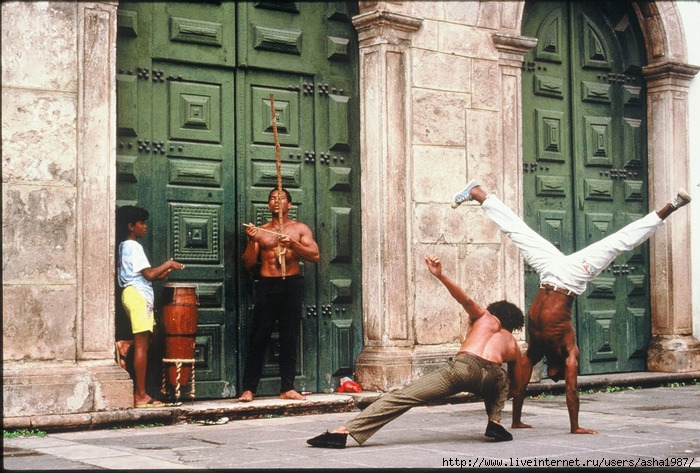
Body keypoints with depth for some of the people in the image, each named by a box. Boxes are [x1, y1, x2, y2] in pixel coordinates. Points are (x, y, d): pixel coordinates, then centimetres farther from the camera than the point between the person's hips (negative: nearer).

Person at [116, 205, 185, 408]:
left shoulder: (124, 246, 19)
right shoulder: (134, 247, -10)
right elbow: (149, 274, -18)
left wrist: (164, 272, 11)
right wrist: (168, 264, -5)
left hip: (133, 294, 10)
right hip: (138, 295, -10)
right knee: (142, 344, -9)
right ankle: (141, 396, -8)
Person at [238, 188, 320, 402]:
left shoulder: (300, 229, 8)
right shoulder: (260, 231, 10)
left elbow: (315, 255, -4)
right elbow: (248, 263, 6)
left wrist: (292, 244, -18)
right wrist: (252, 240, -10)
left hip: (292, 285, 0)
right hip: (266, 286, 0)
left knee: (289, 338, 2)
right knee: (258, 338, -4)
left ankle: (287, 388, 7)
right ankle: (248, 389, -3)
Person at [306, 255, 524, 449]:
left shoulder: (484, 316, 33)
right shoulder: (514, 345, 38)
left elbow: (465, 299, 11)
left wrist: (440, 276, -4)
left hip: (462, 366, -3)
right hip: (491, 377, 3)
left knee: (400, 397, -6)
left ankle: (343, 432, -16)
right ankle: (495, 422, 17)